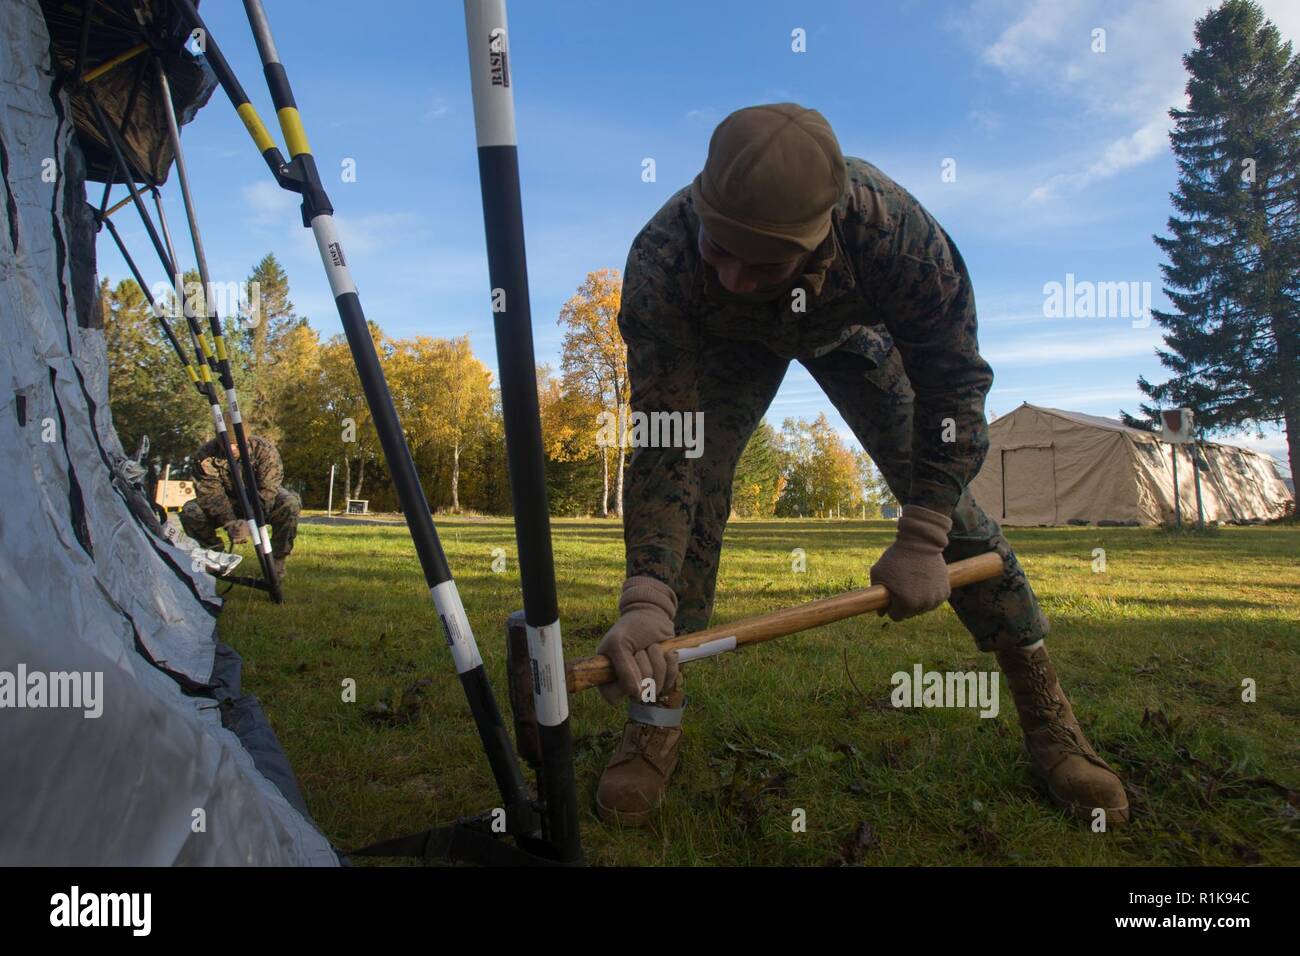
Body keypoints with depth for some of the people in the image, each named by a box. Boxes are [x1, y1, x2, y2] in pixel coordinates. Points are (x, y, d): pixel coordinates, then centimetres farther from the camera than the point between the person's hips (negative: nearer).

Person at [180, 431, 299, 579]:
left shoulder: (265, 449, -27)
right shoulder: (204, 456, -22)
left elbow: (267, 490, -31)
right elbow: (211, 494, -27)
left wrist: (249, 522, -45)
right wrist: (230, 523, -43)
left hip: (260, 502, -1)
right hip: (228, 503, 2)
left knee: (290, 504, -33)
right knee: (190, 511, -25)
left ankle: (277, 561, -16)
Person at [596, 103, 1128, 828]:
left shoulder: (893, 228, -41)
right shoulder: (661, 259, -40)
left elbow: (953, 380, -28)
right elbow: (664, 448, -39)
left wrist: (921, 541, -32)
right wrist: (646, 598, -49)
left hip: (850, 330, 0)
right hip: (728, 343, 1)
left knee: (943, 491, -11)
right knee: (689, 482, -21)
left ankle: (1047, 708, 6)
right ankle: (657, 718, -6)